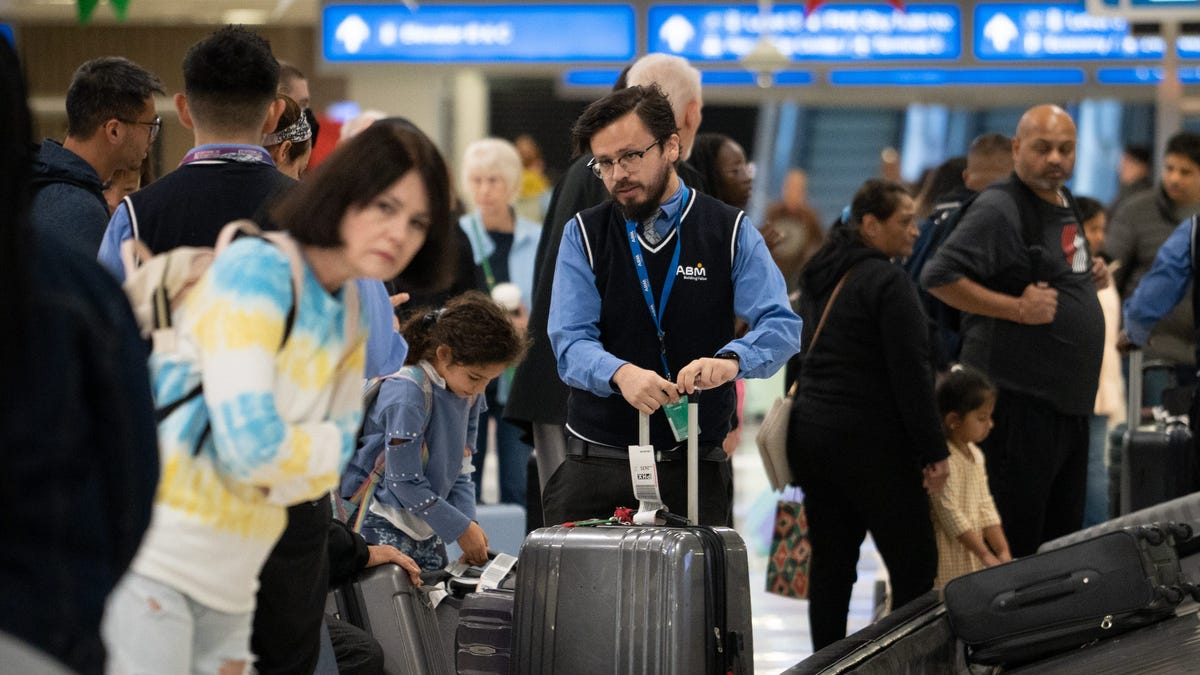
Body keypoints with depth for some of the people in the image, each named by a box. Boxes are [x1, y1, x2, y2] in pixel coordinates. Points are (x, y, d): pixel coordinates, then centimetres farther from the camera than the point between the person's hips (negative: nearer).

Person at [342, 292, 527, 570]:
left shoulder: (469, 393, 2)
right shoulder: (407, 393, -22)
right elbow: (404, 482, -20)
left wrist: (470, 522, -5)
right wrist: (460, 528, -15)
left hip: (426, 531, 8)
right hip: (383, 528, -8)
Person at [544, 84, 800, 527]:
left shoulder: (731, 233, 2)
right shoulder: (584, 236, 4)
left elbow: (781, 326, -8)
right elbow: (571, 342, -7)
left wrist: (729, 360, -30)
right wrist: (621, 374, -29)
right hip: (596, 463, 0)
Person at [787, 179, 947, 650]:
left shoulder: (819, 278, 15)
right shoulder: (887, 282, -13)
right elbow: (911, 374, -16)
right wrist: (934, 451, -13)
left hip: (811, 431, 9)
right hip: (869, 442, -9)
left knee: (830, 562, 10)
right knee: (914, 564, -4)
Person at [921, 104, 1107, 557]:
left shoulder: (1064, 205, 15)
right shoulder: (999, 209, -14)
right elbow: (939, 277, -21)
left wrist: (1089, 277, 11)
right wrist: (1018, 308, -23)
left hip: (1068, 400, 9)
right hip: (1020, 402, -9)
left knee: (1065, 535, 16)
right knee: (1014, 542, -7)